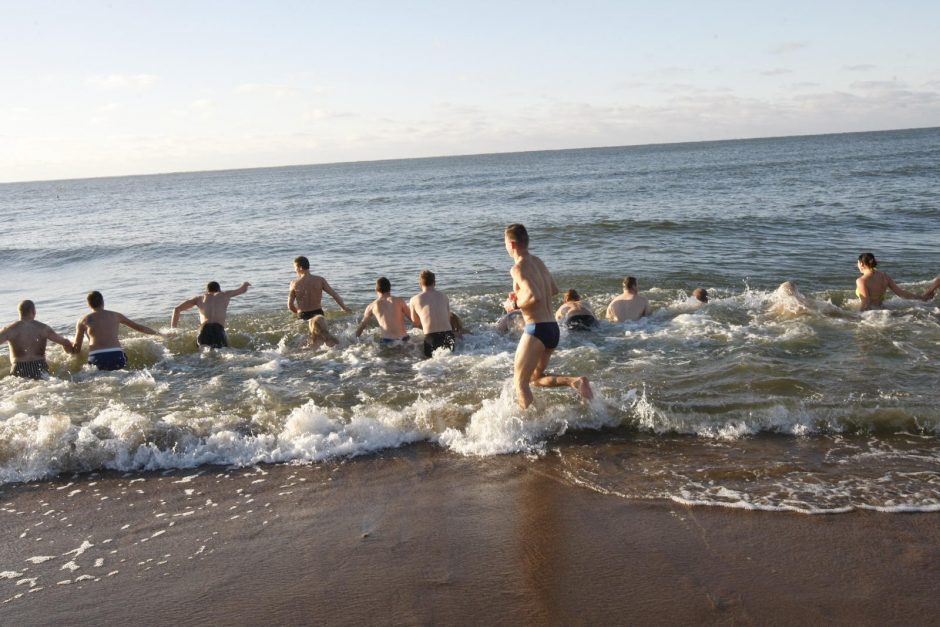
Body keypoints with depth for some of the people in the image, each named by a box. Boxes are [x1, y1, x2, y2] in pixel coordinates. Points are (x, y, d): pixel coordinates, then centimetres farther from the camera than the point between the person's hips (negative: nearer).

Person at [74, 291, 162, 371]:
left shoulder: (83, 321, 13)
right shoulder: (115, 316, 17)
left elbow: (77, 347, 14)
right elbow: (138, 327, 25)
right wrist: (157, 333, 37)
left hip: (96, 359, -1)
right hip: (116, 357, 1)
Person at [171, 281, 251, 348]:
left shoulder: (199, 298, 29)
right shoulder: (225, 294, 28)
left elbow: (177, 309, 21)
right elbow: (243, 290, 48)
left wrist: (173, 330, 26)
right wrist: (245, 284, 72)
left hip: (204, 331, 1)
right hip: (219, 330, -1)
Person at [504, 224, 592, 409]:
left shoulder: (518, 268, -13)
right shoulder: (538, 262, 13)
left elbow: (535, 297, -27)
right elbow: (554, 289, 26)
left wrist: (516, 304, -9)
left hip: (537, 329, -9)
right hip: (553, 328, 9)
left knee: (520, 381, 1)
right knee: (536, 378, 20)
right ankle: (576, 381, 1)